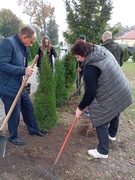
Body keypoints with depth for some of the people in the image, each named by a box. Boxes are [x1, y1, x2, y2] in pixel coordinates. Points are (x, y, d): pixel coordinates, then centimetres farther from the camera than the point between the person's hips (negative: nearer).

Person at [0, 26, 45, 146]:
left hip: (19, 86, 9)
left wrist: (26, 72, 4)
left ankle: (33, 129, 40)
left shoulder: (24, 47, 10)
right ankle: (13, 137, 30)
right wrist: (23, 71, -27)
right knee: (14, 113, 6)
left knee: (28, 107, 19)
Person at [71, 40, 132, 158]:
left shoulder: (90, 68, -27)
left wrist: (80, 108, -10)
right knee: (114, 114, 30)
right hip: (122, 91, 10)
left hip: (109, 98, -9)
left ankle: (102, 151, 23)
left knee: (101, 123, 7)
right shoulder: (103, 50, -1)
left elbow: (90, 93, -24)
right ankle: (112, 134, 57)